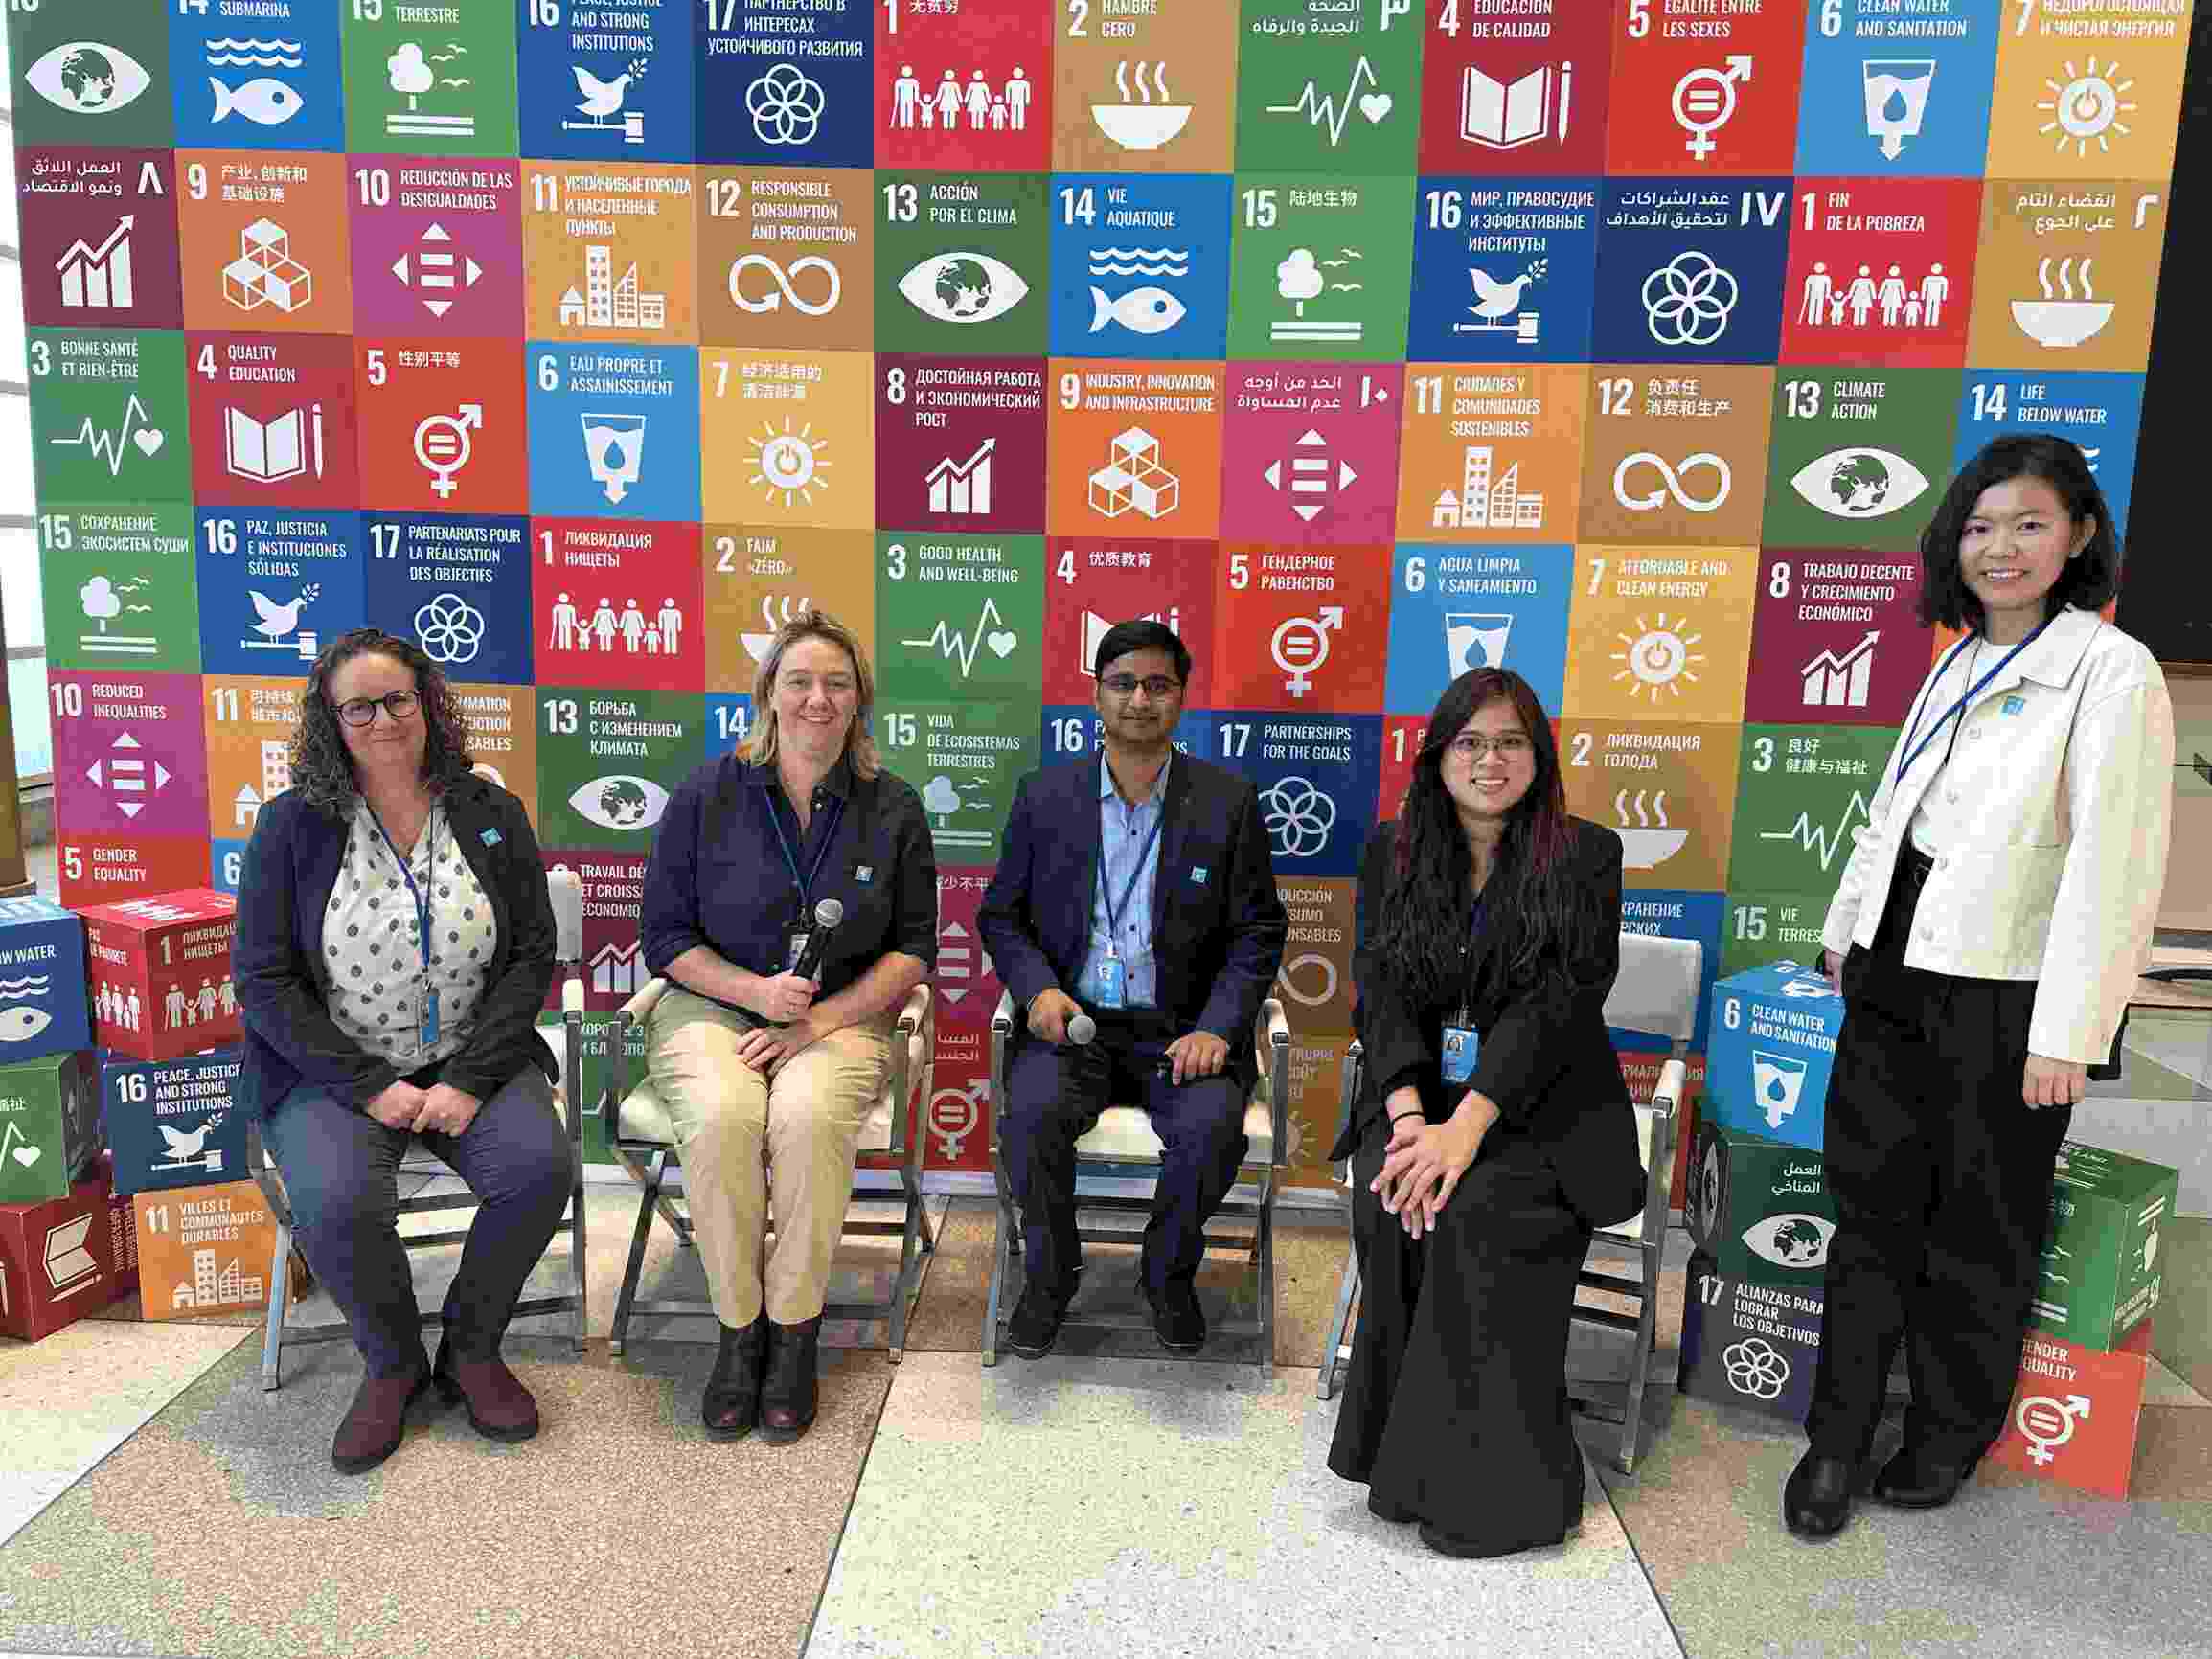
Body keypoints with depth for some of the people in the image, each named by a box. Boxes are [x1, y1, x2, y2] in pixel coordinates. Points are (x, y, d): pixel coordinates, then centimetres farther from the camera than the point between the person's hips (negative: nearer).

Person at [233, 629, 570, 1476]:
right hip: (335, 1070, -1)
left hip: (470, 1060, 2)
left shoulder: (492, 815, 4)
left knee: (540, 1167, -26)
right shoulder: (292, 825, -1)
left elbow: (532, 958, 1)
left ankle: (471, 1348, 2)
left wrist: (469, 1080, -13)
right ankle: (392, 1364, 2)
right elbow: (263, 979, -4)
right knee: (336, 1204, -30)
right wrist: (370, 1086, -15)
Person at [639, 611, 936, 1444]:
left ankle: (795, 1331, -13)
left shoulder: (893, 810, 4)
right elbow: (666, 936, 4)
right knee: (722, 1115, -32)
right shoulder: (705, 796, 2)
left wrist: (817, 1020, -10)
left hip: (840, 1015, 0)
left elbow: (913, 949, 4)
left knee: (808, 1116, -32)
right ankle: (738, 1328, -12)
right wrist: (756, 992, -13)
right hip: (712, 1004, 0)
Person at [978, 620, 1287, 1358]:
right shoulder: (1045, 796, 5)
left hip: (1179, 1029, 0)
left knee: (1211, 1127, -28)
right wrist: (1038, 987, -10)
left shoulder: (1228, 802, 2)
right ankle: (1050, 1272, 1)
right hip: (1072, 1020, 1)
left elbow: (1258, 933, 3)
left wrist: (1216, 1027, -12)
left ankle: (1169, 1272, 4)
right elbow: (1000, 915, 10)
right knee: (1032, 1115, -28)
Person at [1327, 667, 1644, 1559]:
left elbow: (1556, 1003, -14)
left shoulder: (1584, 856, -2)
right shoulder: (1393, 850, 7)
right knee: (1389, 1204, -27)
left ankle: (1489, 1487, -15)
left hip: (1540, 1106, -2)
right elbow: (1380, 990, -2)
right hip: (1418, 1091, 3)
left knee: (1477, 1212, -30)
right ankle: (1402, 1452, -10)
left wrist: (1465, 1128, -25)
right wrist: (1410, 1115, -20)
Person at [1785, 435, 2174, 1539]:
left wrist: (2067, 1034, -19)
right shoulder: (1960, 663, 10)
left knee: (1978, 1235, 10)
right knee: (1872, 1208, 10)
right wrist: (1847, 931, 20)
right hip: (1896, 975, 6)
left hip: (2004, 999, -6)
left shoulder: (2111, 672, -12)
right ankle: (1838, 1437, 22)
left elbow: (2113, 864, -17)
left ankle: (1950, 1436, 31)